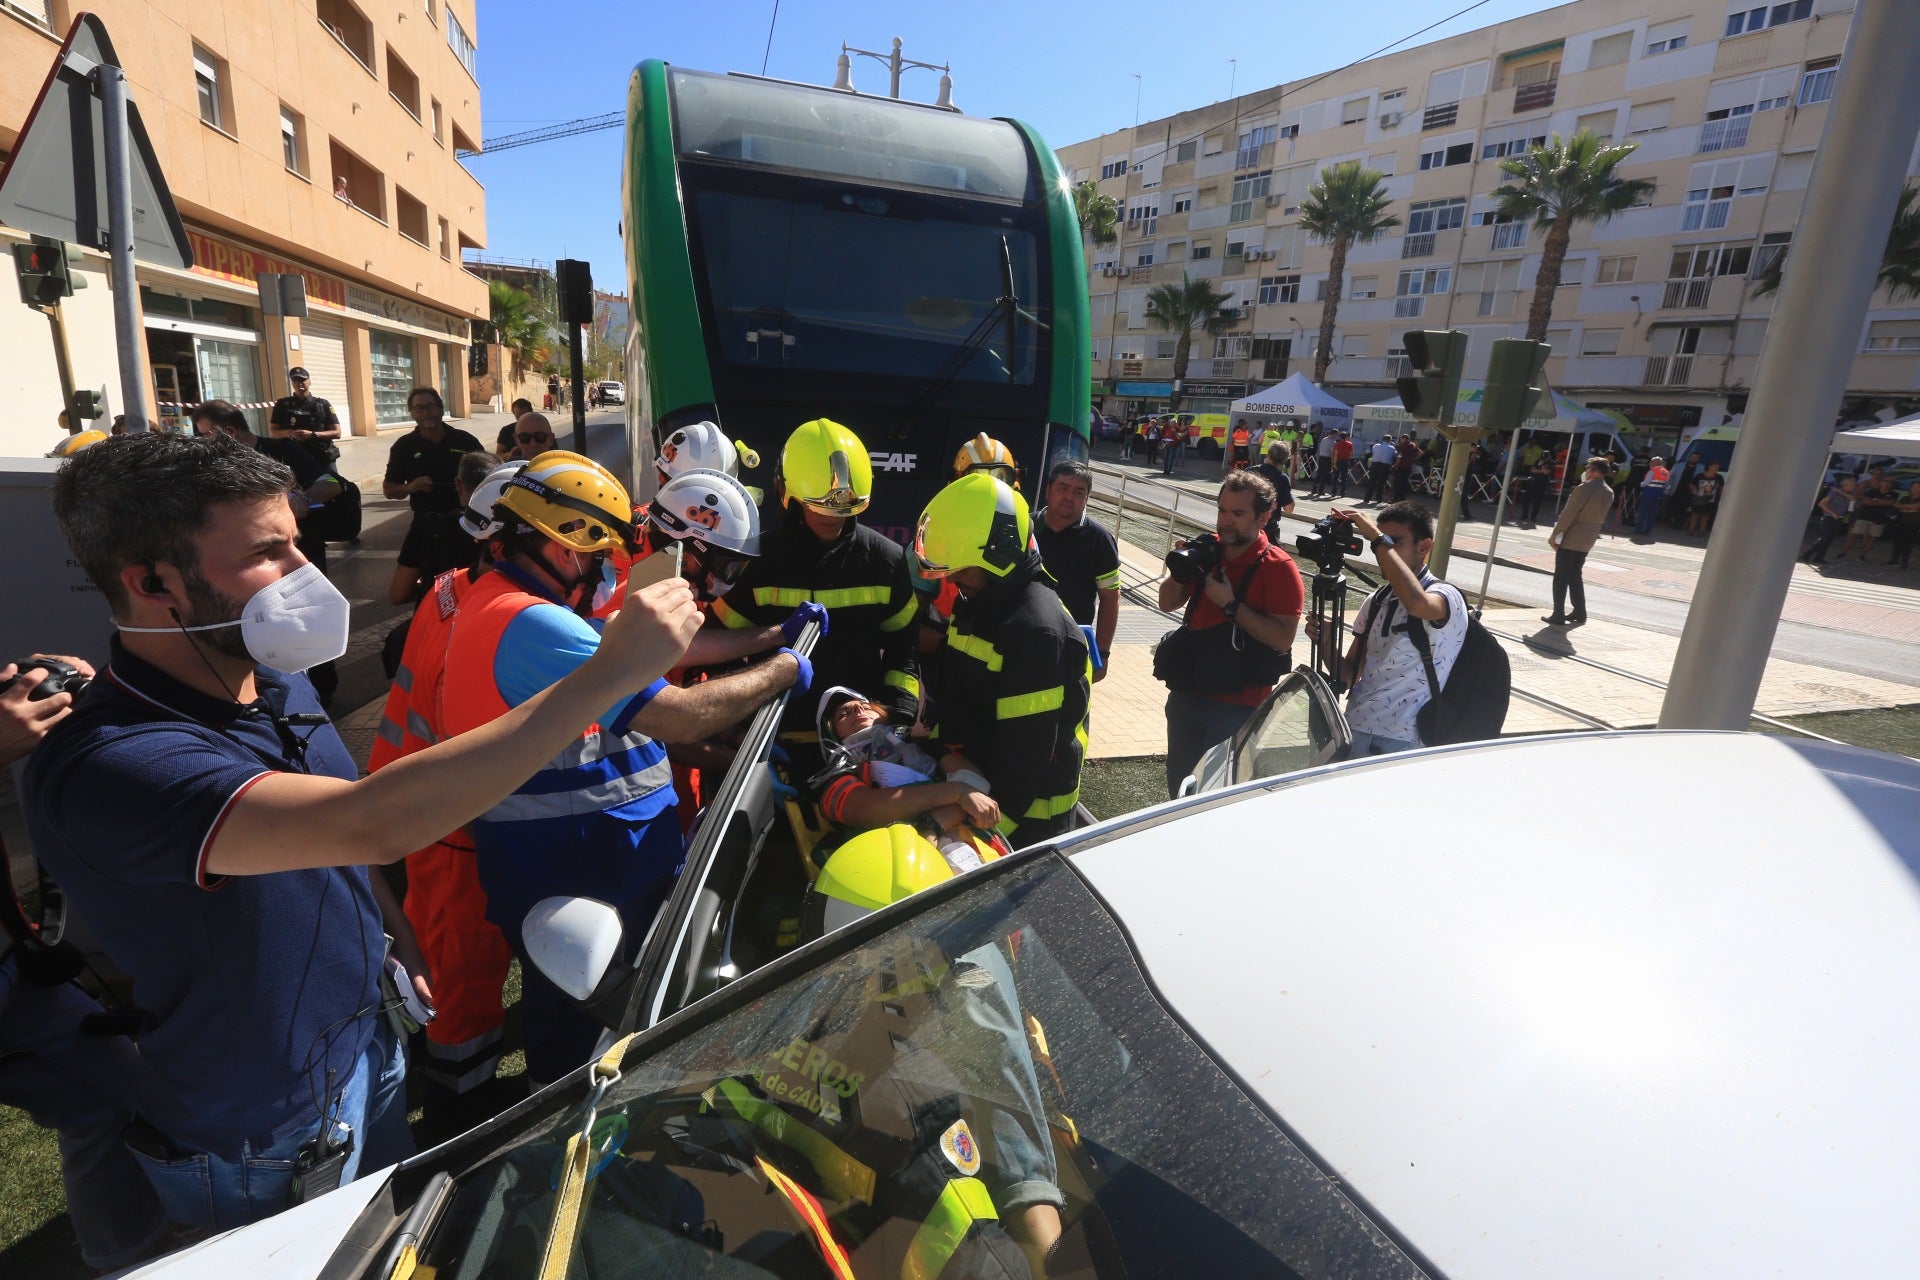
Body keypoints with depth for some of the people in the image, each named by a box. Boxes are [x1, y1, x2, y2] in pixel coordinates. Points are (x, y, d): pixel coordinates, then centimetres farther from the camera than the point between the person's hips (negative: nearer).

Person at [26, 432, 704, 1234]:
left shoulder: (278, 682, -7)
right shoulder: (100, 768, -35)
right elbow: (372, 823, -51)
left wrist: (395, 924, 5)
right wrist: (610, 672, -51)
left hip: (369, 1053, 7)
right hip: (257, 1145, -6)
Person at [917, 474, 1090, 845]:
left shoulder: (1035, 630, -28)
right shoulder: (978, 602, 4)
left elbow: (1027, 751, -27)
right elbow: (953, 691, 13)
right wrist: (945, 751, -1)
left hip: (1025, 813, -9)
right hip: (972, 785, 9)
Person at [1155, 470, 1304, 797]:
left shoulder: (1278, 568, -13)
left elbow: (1283, 639, -20)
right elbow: (1167, 603, 10)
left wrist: (1231, 604, -23)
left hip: (1237, 705, -6)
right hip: (1186, 693, 6)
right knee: (1179, 786, 19)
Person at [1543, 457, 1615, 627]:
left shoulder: (1584, 488, -16)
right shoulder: (1609, 492, 7)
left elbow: (1567, 514, -18)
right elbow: (1601, 517, 14)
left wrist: (1554, 536, -14)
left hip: (1571, 538, -7)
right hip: (1588, 540, 7)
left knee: (1561, 577, -1)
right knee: (1575, 575, 19)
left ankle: (1558, 615, -2)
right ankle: (1579, 612, 20)